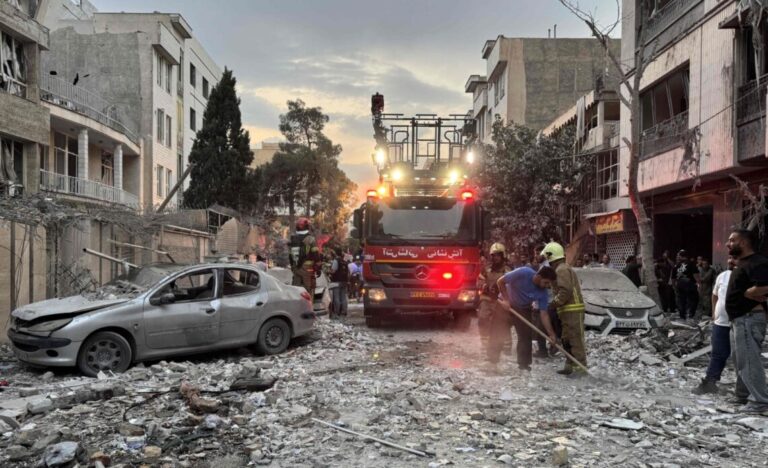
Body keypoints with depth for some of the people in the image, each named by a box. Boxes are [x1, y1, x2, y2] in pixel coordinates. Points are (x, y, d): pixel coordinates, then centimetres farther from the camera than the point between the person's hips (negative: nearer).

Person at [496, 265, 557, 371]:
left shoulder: (543, 292, -20)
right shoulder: (523, 273, -32)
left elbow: (544, 314, -16)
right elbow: (500, 281, -23)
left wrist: (551, 333, -22)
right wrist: (506, 299, -24)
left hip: (523, 309, 3)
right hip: (506, 304, -3)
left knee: (526, 336, -1)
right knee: (498, 332, -4)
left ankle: (524, 363, 10)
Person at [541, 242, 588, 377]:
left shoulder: (561, 269, -12)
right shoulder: (562, 269, 21)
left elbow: (565, 291, -22)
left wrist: (553, 304, -15)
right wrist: (555, 304, 14)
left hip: (572, 310, -11)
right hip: (568, 310, 11)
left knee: (575, 339, -10)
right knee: (567, 340, 14)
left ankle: (581, 367, -9)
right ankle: (569, 366, 18)